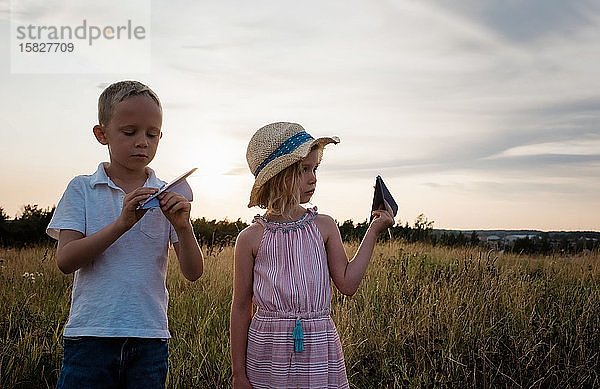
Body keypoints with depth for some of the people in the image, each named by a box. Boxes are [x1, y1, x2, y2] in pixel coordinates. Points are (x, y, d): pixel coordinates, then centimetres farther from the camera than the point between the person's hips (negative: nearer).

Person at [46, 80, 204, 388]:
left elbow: (193, 273, 1)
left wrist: (183, 227, -17)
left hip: (150, 339, 2)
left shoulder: (167, 198, 4)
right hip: (90, 336, -1)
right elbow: (65, 261, -10)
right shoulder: (81, 189, 1)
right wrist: (122, 223, -20)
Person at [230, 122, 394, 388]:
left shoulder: (324, 227, 2)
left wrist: (373, 230, -1)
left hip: (320, 350, 2)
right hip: (268, 350, -1)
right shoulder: (251, 238, -3)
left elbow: (347, 284, -2)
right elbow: (241, 309, 1)